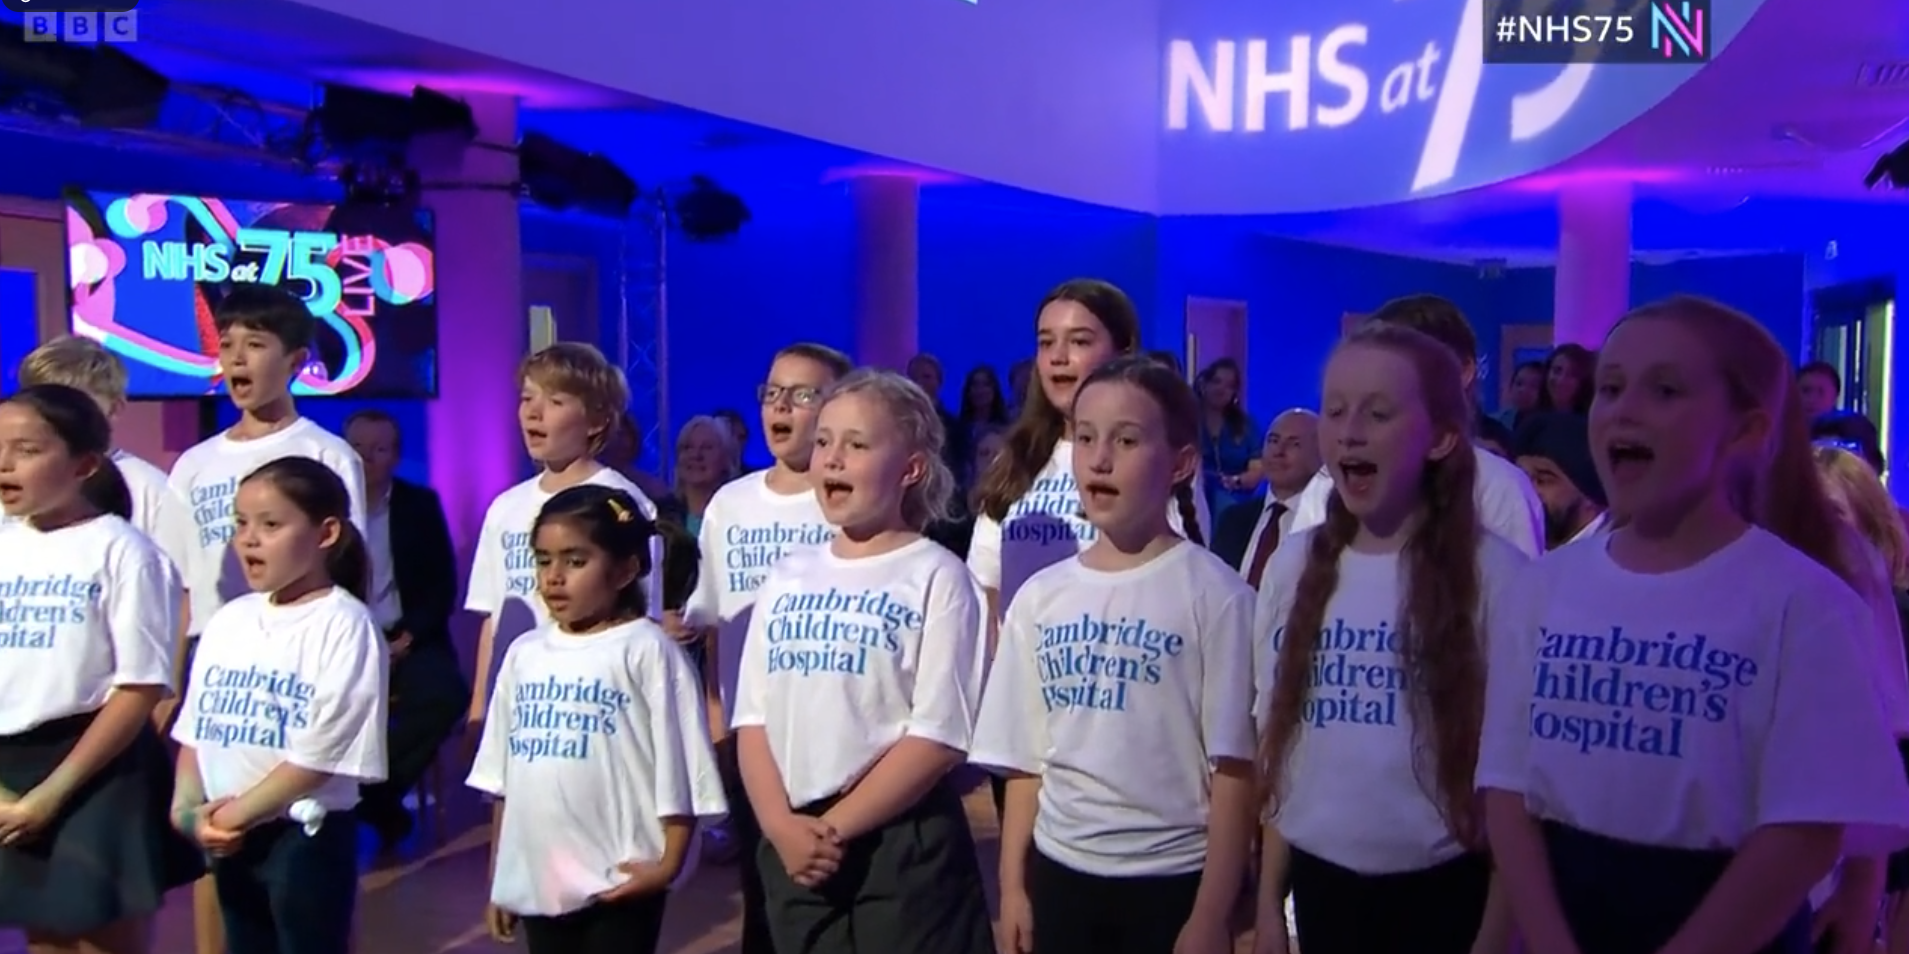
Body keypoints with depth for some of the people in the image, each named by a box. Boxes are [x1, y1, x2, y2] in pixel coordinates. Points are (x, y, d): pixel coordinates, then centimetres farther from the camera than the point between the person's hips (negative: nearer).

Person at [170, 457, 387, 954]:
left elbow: (321, 753, -18)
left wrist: (238, 813, -13)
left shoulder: (344, 623, -14)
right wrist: (189, 808, -4)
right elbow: (195, 729, 10)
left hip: (305, 835, -7)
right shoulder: (228, 619, 7)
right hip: (229, 837, 7)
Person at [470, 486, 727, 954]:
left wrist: (668, 862, -15)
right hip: (537, 878, 6)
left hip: (620, 880, -6)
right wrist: (498, 878, 14)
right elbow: (503, 779, 13)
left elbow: (679, 773, -10)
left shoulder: (647, 652, -11)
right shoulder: (524, 653, 8)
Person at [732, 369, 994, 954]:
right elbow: (754, 717, 6)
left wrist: (835, 827, -13)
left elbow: (940, 736, -12)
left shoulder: (937, 577, -6)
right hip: (793, 847, 5)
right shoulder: (787, 578, 9)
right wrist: (782, 825, -8)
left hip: (902, 845, -5)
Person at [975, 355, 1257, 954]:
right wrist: (1012, 886, 6)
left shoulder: (1215, 594, -9)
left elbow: (1234, 768, -9)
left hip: (1174, 878, -4)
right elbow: (1026, 763, 8)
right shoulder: (1039, 597, 3)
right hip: (1059, 871, 4)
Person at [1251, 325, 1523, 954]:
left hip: (1445, 890, -3)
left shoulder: (1494, 574, -10)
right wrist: (1268, 901, 9)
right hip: (1321, 880, 4)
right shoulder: (1291, 567, 1)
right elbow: (1280, 748, 7)